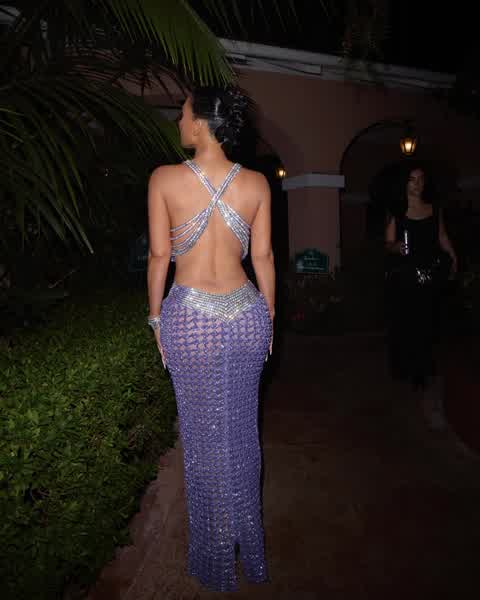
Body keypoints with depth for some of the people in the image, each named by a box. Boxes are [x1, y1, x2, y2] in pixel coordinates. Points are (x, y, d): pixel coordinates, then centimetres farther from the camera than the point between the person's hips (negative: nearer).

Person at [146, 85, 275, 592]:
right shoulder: (256, 184, 0)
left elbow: (159, 255, -4)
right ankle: (251, 554, 38)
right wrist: (269, 315, 13)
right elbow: (263, 256, 2)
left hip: (189, 317, -2)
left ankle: (216, 566, 32)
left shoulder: (164, 179, -5)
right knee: (241, 431, 17)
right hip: (245, 314, 3)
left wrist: (156, 316, 7)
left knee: (202, 435, 12)